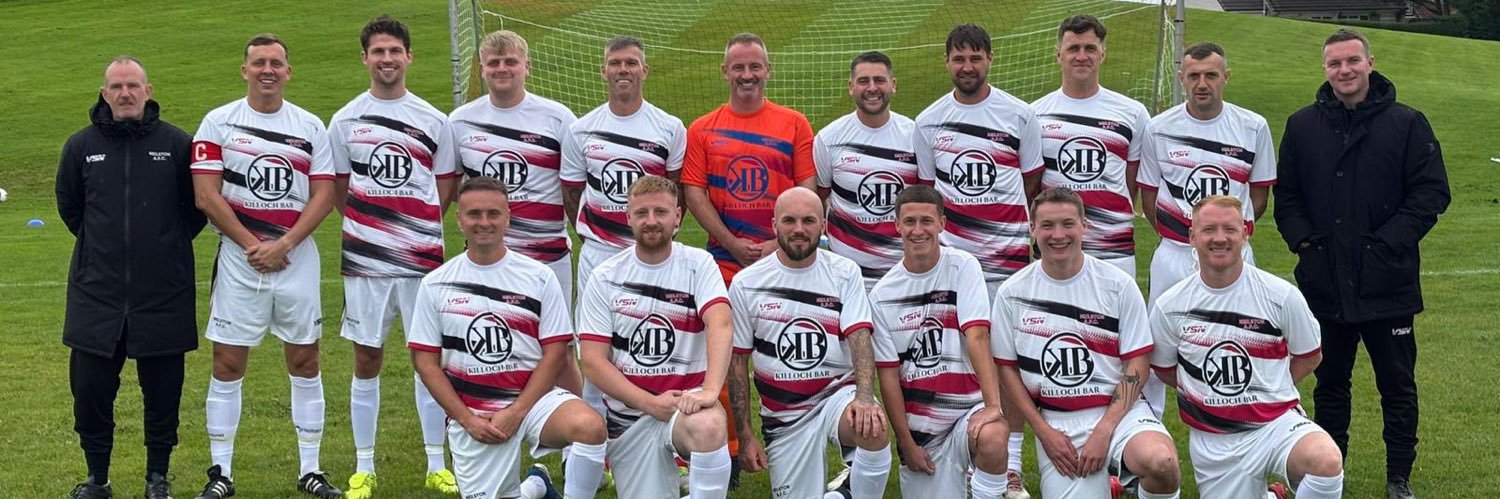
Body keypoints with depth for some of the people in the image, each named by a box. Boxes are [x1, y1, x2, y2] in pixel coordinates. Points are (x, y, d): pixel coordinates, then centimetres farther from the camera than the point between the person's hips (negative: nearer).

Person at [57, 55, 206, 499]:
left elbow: (197, 207, 10)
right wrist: (101, 244, 14)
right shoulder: (81, 146, 4)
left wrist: (168, 245, 7)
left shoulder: (177, 144, -2)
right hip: (96, 294, 2)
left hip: (163, 295, -1)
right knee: (90, 389, 3)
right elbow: (68, 206, 19)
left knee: (162, 391, 6)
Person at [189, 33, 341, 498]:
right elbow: (206, 197, -5)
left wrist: (283, 244, -11)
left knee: (305, 361, 5)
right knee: (228, 363, 0)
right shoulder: (218, 123, 1)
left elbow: (324, 196, 1)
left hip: (297, 256, 2)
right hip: (239, 259, -1)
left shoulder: (311, 127, 6)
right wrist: (252, 246, -10)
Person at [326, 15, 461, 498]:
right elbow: (338, 188, 10)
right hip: (364, 258, 0)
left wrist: (420, 225, 2)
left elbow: (445, 185, 10)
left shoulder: (433, 120, 5)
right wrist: (364, 226, 2)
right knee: (367, 359, 6)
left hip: (423, 257, 0)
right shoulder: (345, 120, 4)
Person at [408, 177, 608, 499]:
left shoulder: (539, 277, 2)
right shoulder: (436, 285, 4)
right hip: (470, 412, 2)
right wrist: (468, 420, -7)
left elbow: (555, 353, -2)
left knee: (590, 426, -31)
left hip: (532, 399, -1)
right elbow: (425, 361, 3)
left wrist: (515, 412, -12)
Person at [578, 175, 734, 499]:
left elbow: (720, 326, -19)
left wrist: (710, 390, -37)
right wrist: (650, 403, -16)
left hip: (684, 400, -2)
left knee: (708, 426, -36)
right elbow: (593, 362, -3)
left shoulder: (698, 265, -1)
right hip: (628, 413, 3)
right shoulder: (605, 278, 2)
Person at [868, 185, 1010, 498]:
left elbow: (977, 337, -17)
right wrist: (907, 443, -4)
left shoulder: (962, 267, -5)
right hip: (920, 425, 3)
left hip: (970, 408, -3)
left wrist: (993, 406, -28)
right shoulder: (882, 295, 1)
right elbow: (888, 375, 2)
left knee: (992, 438, -34)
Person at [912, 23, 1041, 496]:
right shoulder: (928, 122, 6)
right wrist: (953, 219, 4)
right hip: (950, 254, 2)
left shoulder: (1019, 114, 1)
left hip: (1009, 253, -1)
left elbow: (1031, 181, 9)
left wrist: (998, 217, 4)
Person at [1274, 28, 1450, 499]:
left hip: (1387, 281, -2)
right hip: (1324, 281, 2)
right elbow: (1286, 194, 11)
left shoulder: (1407, 124, -2)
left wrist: (1390, 241, -14)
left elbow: (1432, 192, -4)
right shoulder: (1302, 126, 6)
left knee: (1397, 385, 6)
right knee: (1329, 382, 13)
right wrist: (1302, 238, -5)